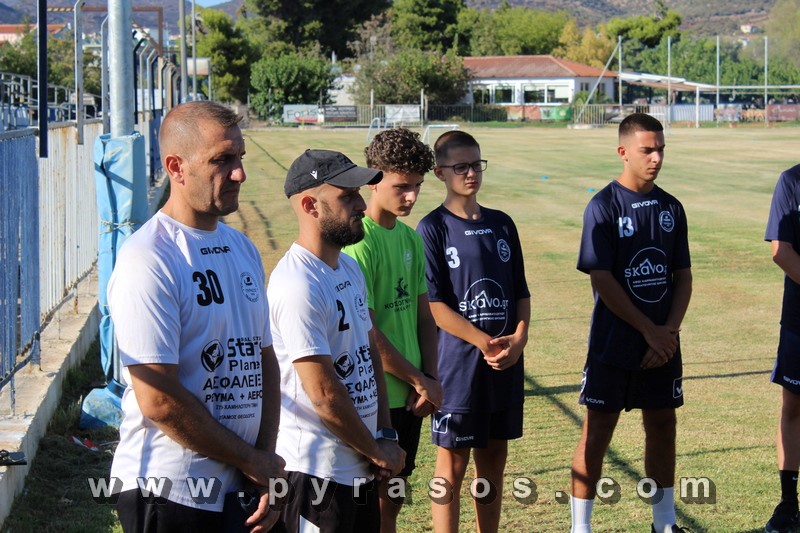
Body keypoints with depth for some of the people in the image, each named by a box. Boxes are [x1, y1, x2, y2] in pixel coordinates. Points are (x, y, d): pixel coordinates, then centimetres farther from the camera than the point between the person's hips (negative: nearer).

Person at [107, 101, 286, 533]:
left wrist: (265, 459, 1)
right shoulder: (147, 259, -15)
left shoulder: (242, 249, 11)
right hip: (169, 493, -7)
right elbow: (159, 401, -20)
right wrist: (254, 462, -10)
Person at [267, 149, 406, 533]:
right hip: (315, 474, -9)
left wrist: (386, 435, 5)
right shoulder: (298, 285, -22)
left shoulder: (350, 269, 10)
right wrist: (377, 451, -9)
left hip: (359, 471, 9)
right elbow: (324, 394, -22)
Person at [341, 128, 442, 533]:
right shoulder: (358, 242, -17)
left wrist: (430, 378, 1)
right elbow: (367, 333, -19)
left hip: (409, 394, 7)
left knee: (393, 498, 15)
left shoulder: (411, 239, 9)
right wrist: (420, 380, -10)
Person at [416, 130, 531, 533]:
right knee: (452, 464, 0)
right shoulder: (433, 228, -5)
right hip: (458, 361, -5)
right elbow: (434, 304, -11)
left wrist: (518, 337, -5)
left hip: (506, 362, 5)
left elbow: (521, 291, 13)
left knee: (493, 460, 12)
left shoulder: (502, 224, 10)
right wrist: (486, 343, -17)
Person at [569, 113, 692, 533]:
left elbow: (683, 277, 9)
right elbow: (602, 281, -14)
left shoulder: (671, 208, 7)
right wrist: (649, 330, -13)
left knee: (663, 427, 12)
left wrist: (670, 331, -5)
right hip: (614, 345, -5)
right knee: (597, 434, 0)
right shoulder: (604, 207, -9)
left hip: (663, 345, 5)